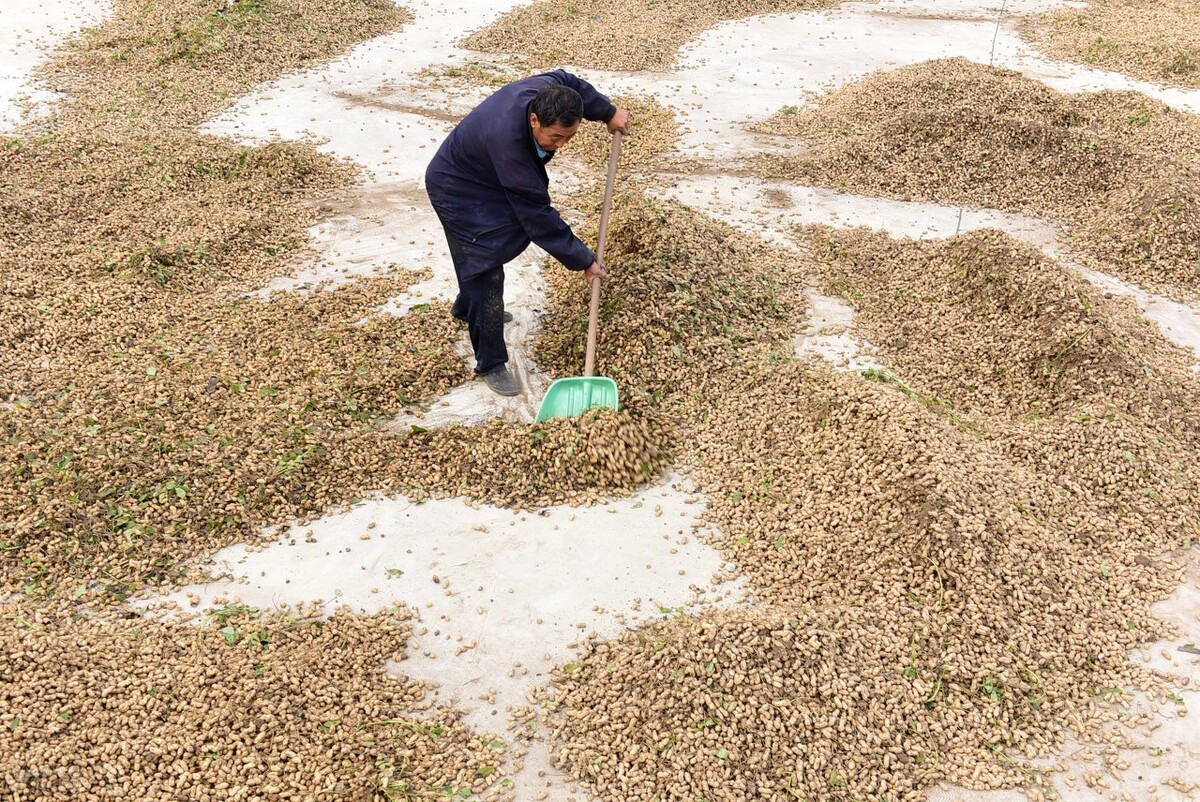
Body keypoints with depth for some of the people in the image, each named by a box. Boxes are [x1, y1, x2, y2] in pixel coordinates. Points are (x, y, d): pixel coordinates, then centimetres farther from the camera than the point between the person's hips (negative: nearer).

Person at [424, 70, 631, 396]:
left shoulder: (545, 90, -25)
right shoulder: (507, 140, -44)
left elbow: (569, 82, 3)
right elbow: (537, 214, -38)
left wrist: (608, 112, 2)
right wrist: (581, 259, -32)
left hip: (485, 179, 9)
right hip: (458, 191, -9)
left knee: (480, 254, 27)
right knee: (487, 267, -10)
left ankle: (466, 307, 55)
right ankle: (490, 364, 1)